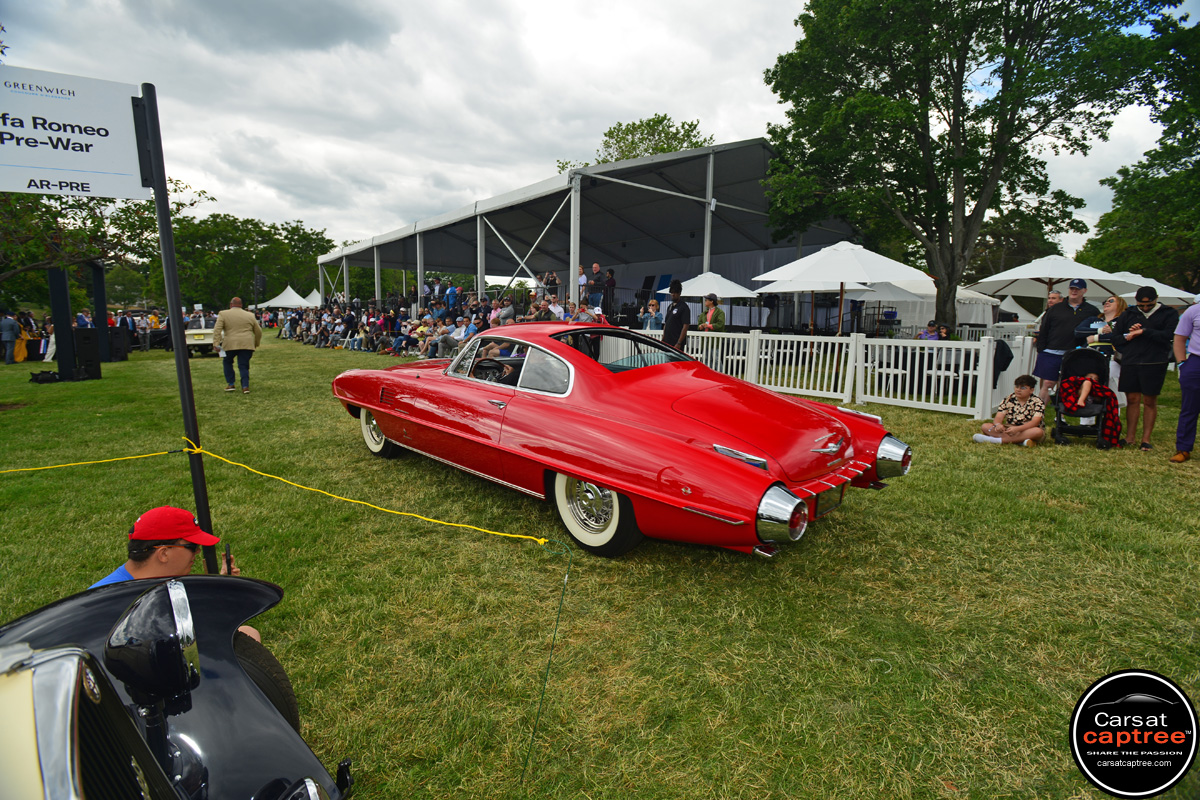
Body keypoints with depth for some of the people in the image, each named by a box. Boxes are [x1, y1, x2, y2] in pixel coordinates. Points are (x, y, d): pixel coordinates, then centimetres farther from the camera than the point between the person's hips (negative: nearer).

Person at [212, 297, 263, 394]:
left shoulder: (223, 314, 4)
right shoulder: (250, 315, 10)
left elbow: (217, 330, -6)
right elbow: (258, 331, 15)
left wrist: (216, 344, -7)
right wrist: (256, 344, 25)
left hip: (230, 345, -1)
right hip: (247, 345, 1)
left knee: (227, 362, 19)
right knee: (244, 366, 6)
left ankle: (230, 384, 17)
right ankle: (245, 386, -3)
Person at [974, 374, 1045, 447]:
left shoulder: (1037, 402, -5)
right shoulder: (1008, 400, 4)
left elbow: (1034, 422, -20)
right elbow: (998, 417, -7)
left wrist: (1017, 429, -38)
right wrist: (998, 424, -34)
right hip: (1008, 430, 2)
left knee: (1038, 431, -36)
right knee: (985, 426, -20)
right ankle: (1020, 441, -35)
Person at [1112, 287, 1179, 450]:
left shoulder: (1169, 314, 5)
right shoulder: (1128, 315, 13)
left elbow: (1167, 335, -10)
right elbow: (1115, 338, 12)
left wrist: (1143, 331, -10)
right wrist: (1128, 336, -6)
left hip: (1154, 363, -2)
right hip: (1130, 363, 2)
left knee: (1150, 401, 3)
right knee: (1132, 399, 5)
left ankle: (1146, 439, 8)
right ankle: (1130, 437, 11)